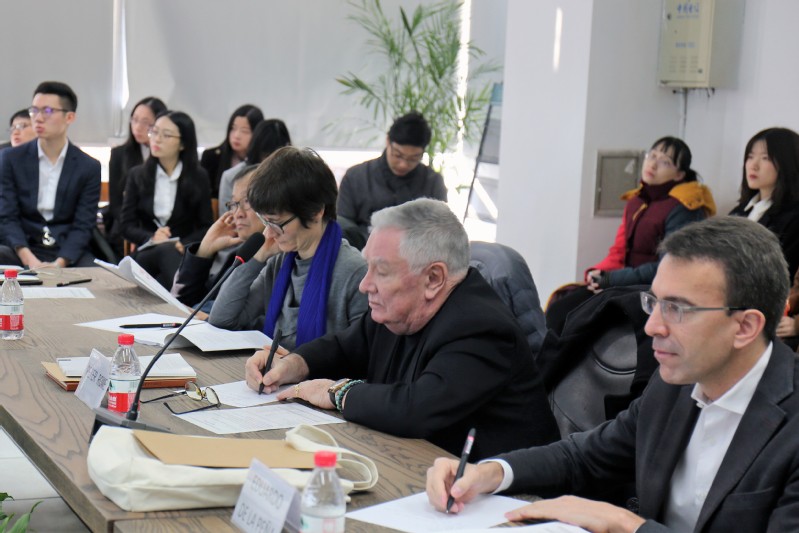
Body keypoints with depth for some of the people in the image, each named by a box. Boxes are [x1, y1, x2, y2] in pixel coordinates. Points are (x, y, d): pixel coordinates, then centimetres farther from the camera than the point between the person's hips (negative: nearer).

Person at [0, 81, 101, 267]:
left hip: (68, 254, 0)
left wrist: (59, 263, -20)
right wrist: (28, 259, -19)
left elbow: (82, 226, -1)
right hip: (23, 249, 0)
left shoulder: (89, 167, 4)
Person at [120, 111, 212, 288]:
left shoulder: (198, 178, 6)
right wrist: (152, 238, -17)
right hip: (146, 255, 1)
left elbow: (206, 227, 3)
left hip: (183, 255, -1)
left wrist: (182, 245, -19)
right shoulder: (137, 175, 10)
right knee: (166, 250, -37)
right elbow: (127, 226, 5)